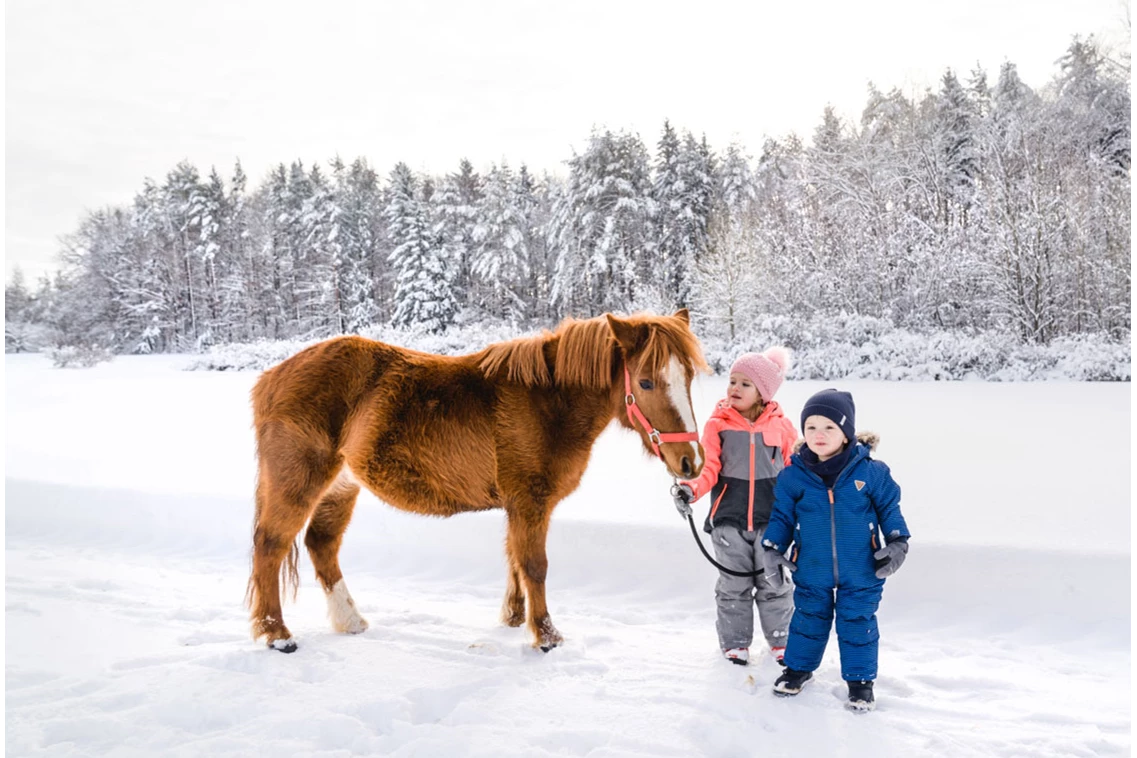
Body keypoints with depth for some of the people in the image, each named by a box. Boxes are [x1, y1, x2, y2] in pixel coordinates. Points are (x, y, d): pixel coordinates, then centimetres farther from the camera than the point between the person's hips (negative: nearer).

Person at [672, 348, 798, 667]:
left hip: (770, 520, 0)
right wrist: (690, 489, -28)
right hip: (729, 518, 0)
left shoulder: (781, 426, -1)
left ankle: (781, 640, 29)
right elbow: (709, 469, -9)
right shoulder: (717, 424, -4)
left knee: (774, 583, 11)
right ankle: (735, 642, 26)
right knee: (734, 585, 11)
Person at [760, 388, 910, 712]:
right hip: (811, 571, 1)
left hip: (861, 572, -1)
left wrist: (897, 542, -6)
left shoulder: (871, 472, -11)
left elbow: (889, 509, 1)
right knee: (809, 619, 17)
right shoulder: (793, 476, -9)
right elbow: (782, 515, 0)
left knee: (857, 624, 12)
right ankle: (799, 667, 39)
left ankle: (860, 678, 32)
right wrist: (772, 547, -7)